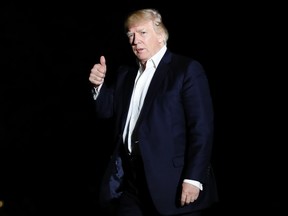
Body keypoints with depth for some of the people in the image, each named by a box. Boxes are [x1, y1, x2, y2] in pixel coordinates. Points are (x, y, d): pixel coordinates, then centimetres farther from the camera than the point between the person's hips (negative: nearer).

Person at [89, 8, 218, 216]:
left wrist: (194, 178, -19)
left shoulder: (187, 69, -6)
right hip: (129, 180, 6)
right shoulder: (126, 73, 16)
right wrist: (99, 84, -2)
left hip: (172, 183, -6)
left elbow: (202, 127, -12)